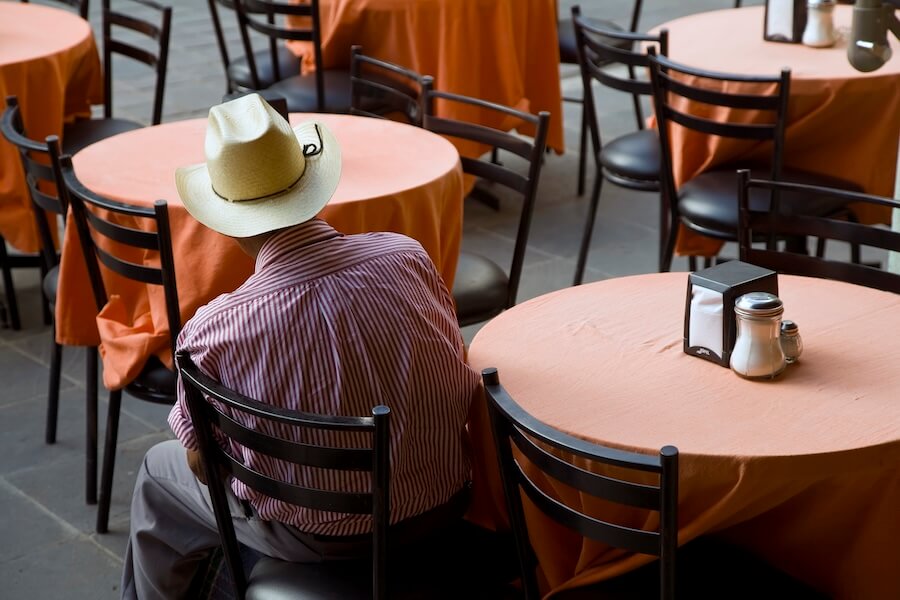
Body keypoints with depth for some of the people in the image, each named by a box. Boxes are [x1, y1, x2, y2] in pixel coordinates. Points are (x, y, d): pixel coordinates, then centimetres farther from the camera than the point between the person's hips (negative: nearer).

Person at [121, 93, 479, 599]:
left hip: (321, 537, -4)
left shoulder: (214, 330, -23)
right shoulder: (407, 255, -15)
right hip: (444, 503, 4)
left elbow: (202, 459, -8)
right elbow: (457, 374, 1)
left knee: (160, 472, 25)